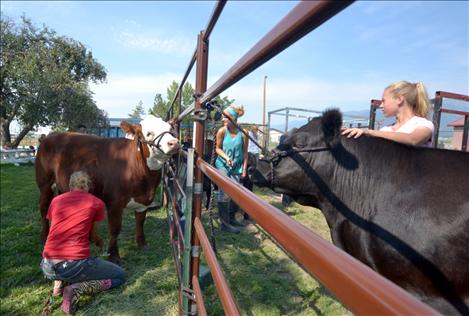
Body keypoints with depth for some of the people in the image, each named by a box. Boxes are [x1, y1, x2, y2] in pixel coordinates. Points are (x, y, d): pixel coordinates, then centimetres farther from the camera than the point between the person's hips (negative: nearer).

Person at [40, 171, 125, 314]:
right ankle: (76, 289, -6)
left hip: (48, 267, 6)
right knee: (119, 275, 15)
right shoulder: (97, 203, 2)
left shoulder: (56, 200, 12)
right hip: (75, 266, -6)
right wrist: (100, 242, 38)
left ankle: (59, 282, 15)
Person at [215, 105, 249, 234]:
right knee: (225, 194, -5)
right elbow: (218, 149, -1)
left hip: (236, 167, 2)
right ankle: (225, 224, 4)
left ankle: (231, 217, 30)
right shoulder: (222, 131, -11)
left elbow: (245, 152, -3)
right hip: (223, 166, -1)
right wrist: (226, 157, -18)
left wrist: (244, 169, -2)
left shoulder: (243, 133, -11)